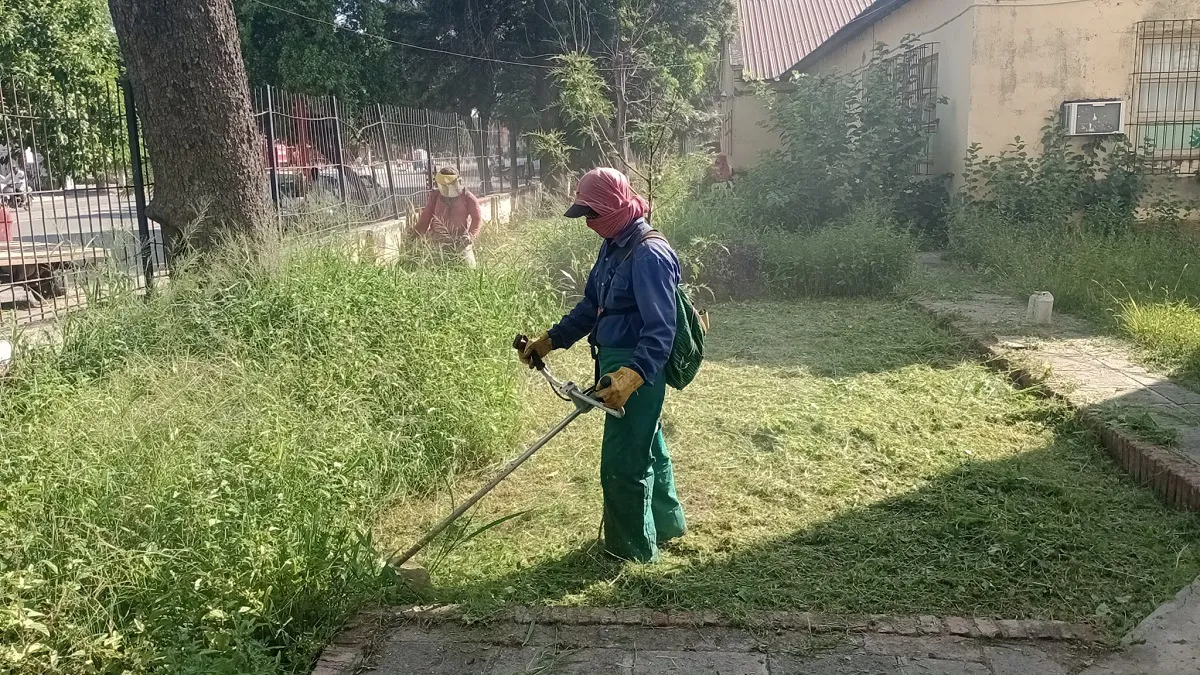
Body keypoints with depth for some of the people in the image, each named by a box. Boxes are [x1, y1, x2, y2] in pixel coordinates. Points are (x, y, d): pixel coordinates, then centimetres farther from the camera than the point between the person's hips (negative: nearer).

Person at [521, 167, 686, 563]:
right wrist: (551, 339, 13)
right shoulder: (614, 247, 8)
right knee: (647, 447, 24)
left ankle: (632, 549, 18)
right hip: (617, 365, 10)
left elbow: (661, 330, -29)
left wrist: (632, 375, -41)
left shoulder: (650, 255, -23)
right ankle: (665, 523, 42)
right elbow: (591, 306, 18)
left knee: (622, 463, 0)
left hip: (638, 372, -10)